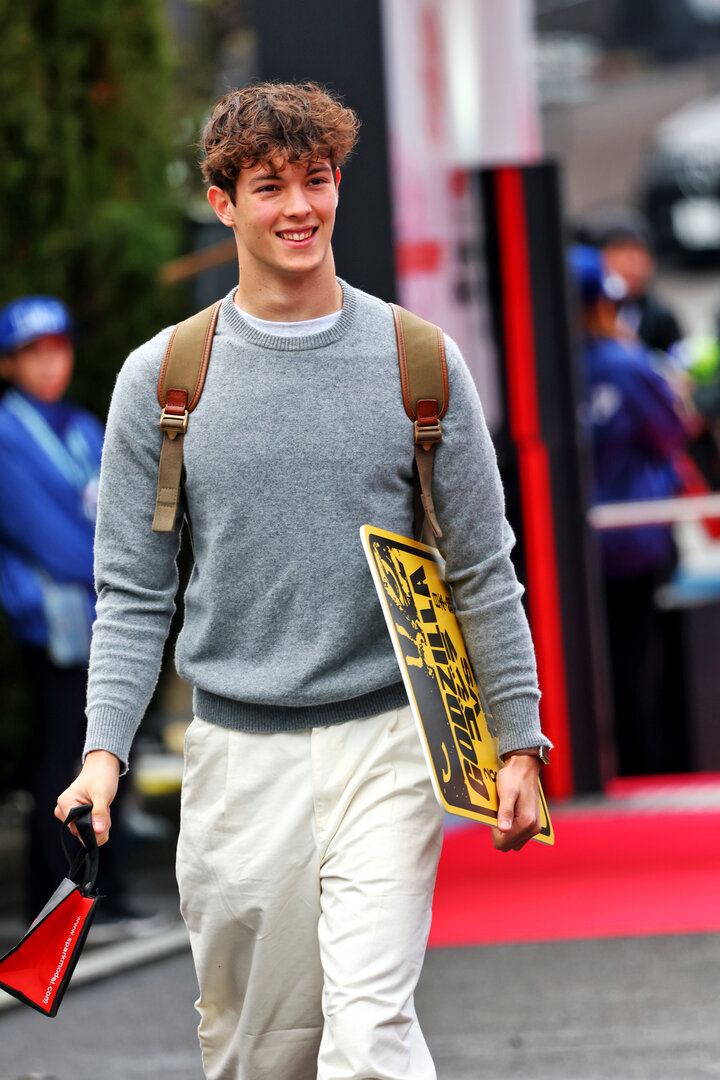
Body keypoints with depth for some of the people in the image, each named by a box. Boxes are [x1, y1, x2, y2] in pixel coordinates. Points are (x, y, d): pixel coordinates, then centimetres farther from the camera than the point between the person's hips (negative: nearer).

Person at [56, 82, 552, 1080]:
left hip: (386, 744, -1)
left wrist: (520, 742, 3)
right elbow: (133, 593, 6)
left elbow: (483, 573, 7)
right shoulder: (160, 379, 4)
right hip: (238, 752, 2)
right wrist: (105, 749, -7)